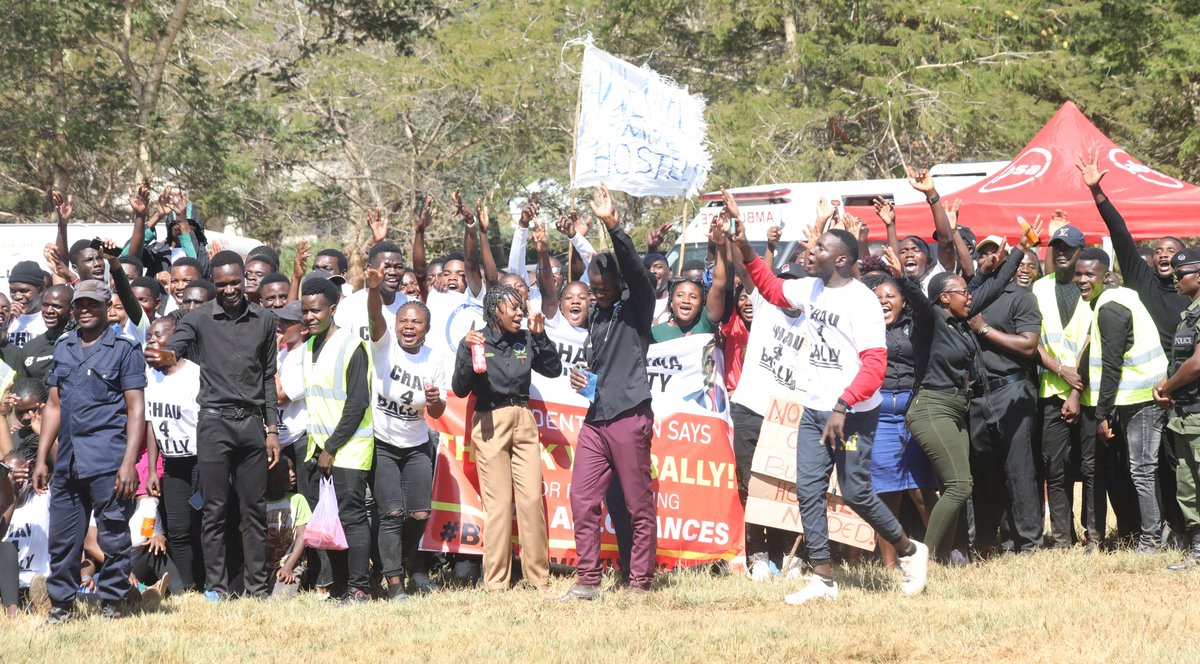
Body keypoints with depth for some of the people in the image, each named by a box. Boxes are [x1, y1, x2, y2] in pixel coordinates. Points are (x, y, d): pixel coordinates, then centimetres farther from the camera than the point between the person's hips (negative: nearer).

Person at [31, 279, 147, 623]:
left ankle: (111, 605, 7)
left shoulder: (124, 349, 0)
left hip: (108, 462, -5)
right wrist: (41, 459, 12)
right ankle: (61, 605, 16)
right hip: (67, 462, 5)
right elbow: (54, 406, 18)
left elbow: (136, 409, -4)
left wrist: (129, 462, -13)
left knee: (113, 537, -1)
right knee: (62, 538, 7)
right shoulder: (64, 349, 16)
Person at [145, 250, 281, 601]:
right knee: (215, 509, -1)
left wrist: (272, 428, 10)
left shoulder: (264, 320, 10)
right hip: (215, 421, -3)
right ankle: (215, 586, 5)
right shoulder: (199, 318, 0)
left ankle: (257, 586, 11)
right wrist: (166, 356, -42)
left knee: (254, 508, 5)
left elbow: (268, 377, 14)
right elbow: (173, 346, -16)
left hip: (252, 421, 3)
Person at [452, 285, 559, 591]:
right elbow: (460, 389, -8)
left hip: (524, 422, 4)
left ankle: (539, 577, 3)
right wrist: (469, 353, -21)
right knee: (499, 503, -5)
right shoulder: (474, 341, -4)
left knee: (532, 499, -2)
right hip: (491, 424, -4)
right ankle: (496, 582, 1)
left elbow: (553, 369, 8)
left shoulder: (525, 340, 8)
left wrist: (540, 336, -2)